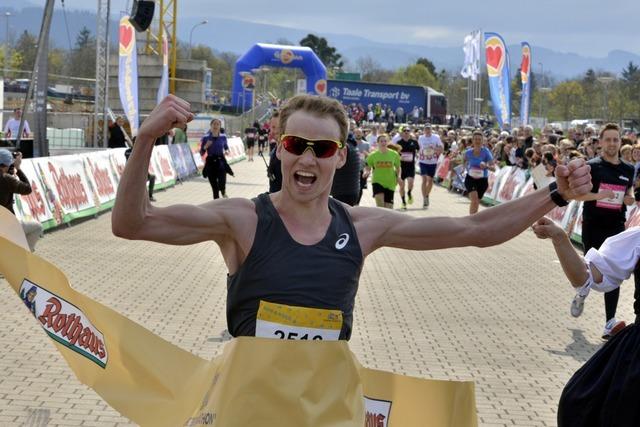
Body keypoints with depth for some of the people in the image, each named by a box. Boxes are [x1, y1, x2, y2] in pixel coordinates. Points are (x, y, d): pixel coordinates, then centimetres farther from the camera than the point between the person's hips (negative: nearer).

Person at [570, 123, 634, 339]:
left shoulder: (628, 169, 9)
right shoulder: (591, 166, -4)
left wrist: (630, 198, 1)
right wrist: (598, 195, -24)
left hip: (616, 227, 3)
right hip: (593, 226, -3)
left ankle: (610, 323, -12)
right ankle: (582, 293, 42)